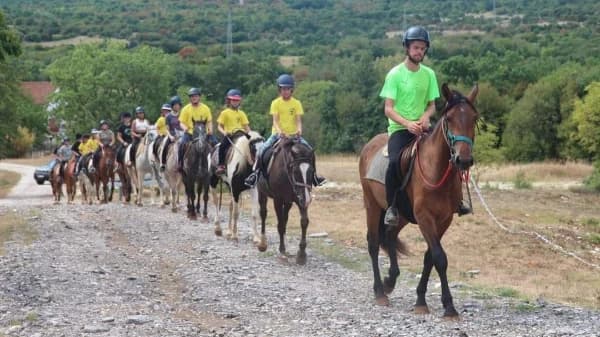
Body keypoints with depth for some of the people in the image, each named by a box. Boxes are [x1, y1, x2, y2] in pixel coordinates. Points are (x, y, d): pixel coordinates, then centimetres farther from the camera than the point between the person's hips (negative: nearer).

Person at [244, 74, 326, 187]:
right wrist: (279, 131, -28)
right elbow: (275, 120, -9)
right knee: (262, 149, -22)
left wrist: (299, 130, -26)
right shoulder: (275, 103, -1)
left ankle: (313, 174, -2)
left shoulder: (296, 103, 2)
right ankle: (255, 172, -8)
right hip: (278, 133, -1)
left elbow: (298, 120, -4)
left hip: (293, 134, 1)